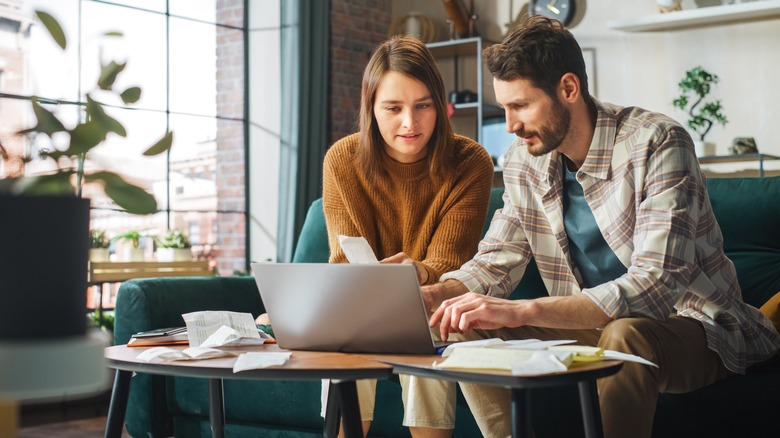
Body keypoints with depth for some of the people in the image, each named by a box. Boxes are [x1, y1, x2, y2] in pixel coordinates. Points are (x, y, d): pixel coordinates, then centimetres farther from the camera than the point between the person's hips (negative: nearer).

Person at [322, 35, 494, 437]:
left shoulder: (470, 163, -13)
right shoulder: (342, 160, -9)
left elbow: (448, 265, -16)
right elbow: (346, 260, -12)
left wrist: (420, 275, -41)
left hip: (431, 311, -1)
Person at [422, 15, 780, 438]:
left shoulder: (656, 144, -21)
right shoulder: (525, 159, 0)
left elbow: (655, 286, -32)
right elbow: (494, 264, 5)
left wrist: (522, 311, -41)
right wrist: (416, 296, -16)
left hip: (691, 326, -6)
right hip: (597, 325, 6)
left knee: (625, 335, -38)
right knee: (465, 328, -10)